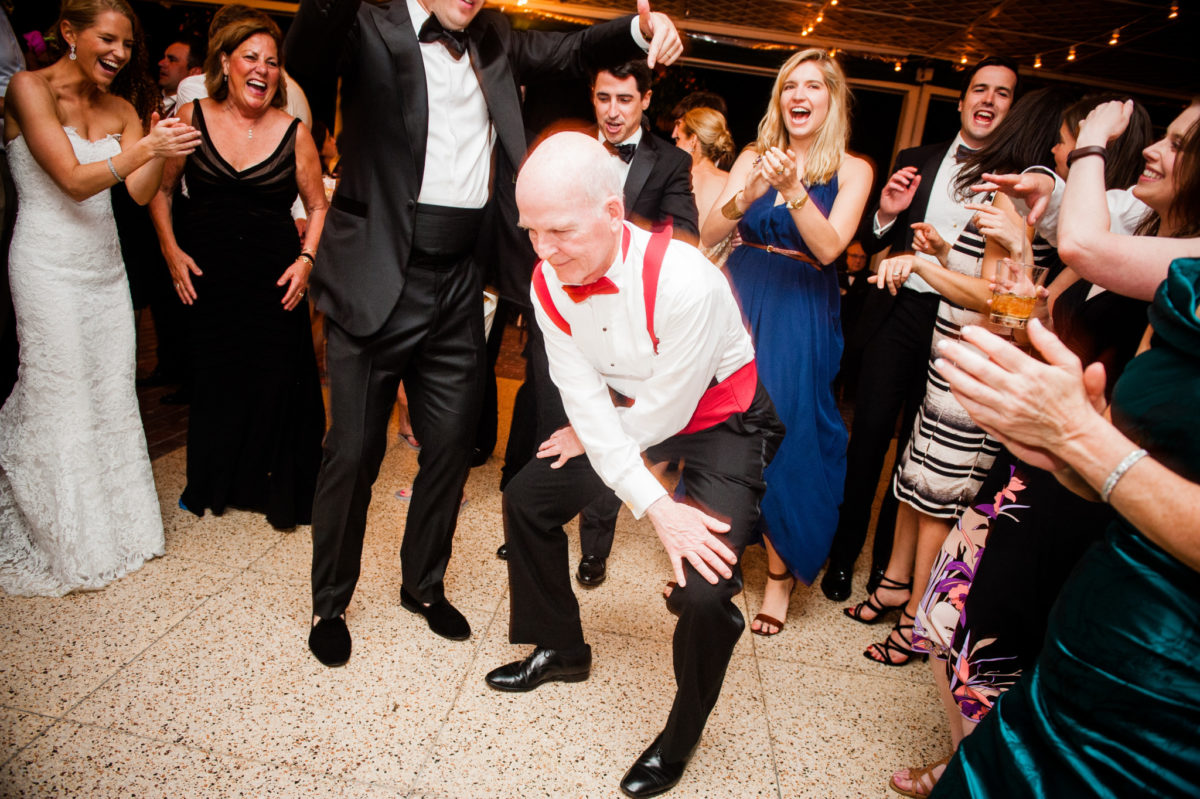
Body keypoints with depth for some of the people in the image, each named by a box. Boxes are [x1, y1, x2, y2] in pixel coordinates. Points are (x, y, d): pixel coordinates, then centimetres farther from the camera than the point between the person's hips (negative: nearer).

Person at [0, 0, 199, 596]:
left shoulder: (121, 108, 9)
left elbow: (139, 191, -1)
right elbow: (74, 180, -18)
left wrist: (162, 145, -16)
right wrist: (145, 147, -29)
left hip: (104, 264, 6)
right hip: (49, 265, -5)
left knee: (112, 394, 9)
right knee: (60, 399, 1)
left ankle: (116, 523, 23)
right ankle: (69, 545, 16)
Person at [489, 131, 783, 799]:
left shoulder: (684, 281, -35)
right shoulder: (549, 281, -15)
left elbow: (666, 410, -24)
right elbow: (587, 400, -16)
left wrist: (592, 439, -6)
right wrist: (655, 506, -24)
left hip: (720, 421, -6)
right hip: (625, 410, 6)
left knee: (705, 588, -20)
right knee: (528, 499, 8)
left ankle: (682, 735, 14)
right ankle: (561, 648, 33)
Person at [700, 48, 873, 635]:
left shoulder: (852, 170, 1)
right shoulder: (754, 158, 6)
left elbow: (828, 246, -13)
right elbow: (708, 234, -3)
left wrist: (792, 187, -23)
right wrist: (748, 194, -20)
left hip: (801, 317, -2)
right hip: (739, 299, 3)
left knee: (784, 428, -4)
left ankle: (781, 569, 13)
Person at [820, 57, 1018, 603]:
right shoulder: (915, 162, 10)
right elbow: (872, 245, 9)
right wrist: (886, 214, -13)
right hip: (900, 311, 1)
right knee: (869, 434, 2)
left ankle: (887, 563, 25)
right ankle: (842, 554, 17)